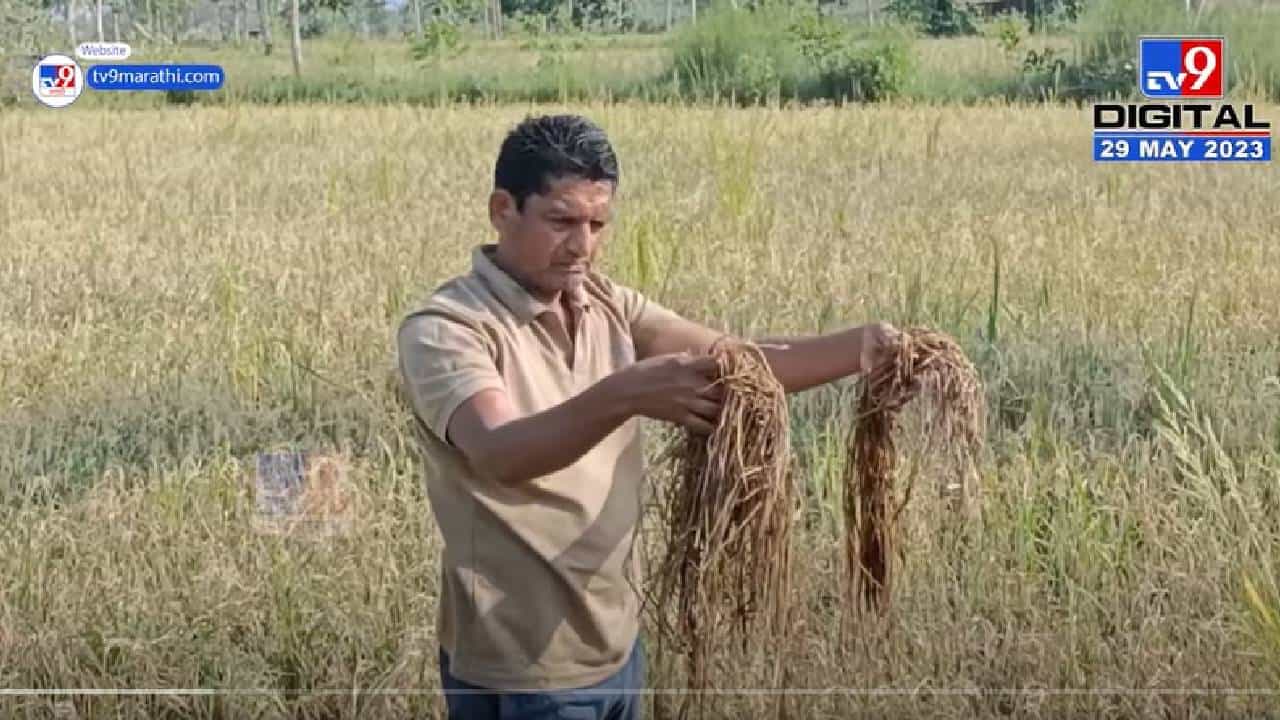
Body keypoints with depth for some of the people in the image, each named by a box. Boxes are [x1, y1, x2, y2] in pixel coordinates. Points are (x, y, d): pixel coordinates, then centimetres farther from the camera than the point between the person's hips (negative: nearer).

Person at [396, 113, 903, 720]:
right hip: (519, 669, -6)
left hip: (616, 642, 7)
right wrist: (624, 395, -49)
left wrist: (860, 346, -22)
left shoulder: (606, 305, 4)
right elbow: (499, 454, -34)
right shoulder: (444, 329, -17)